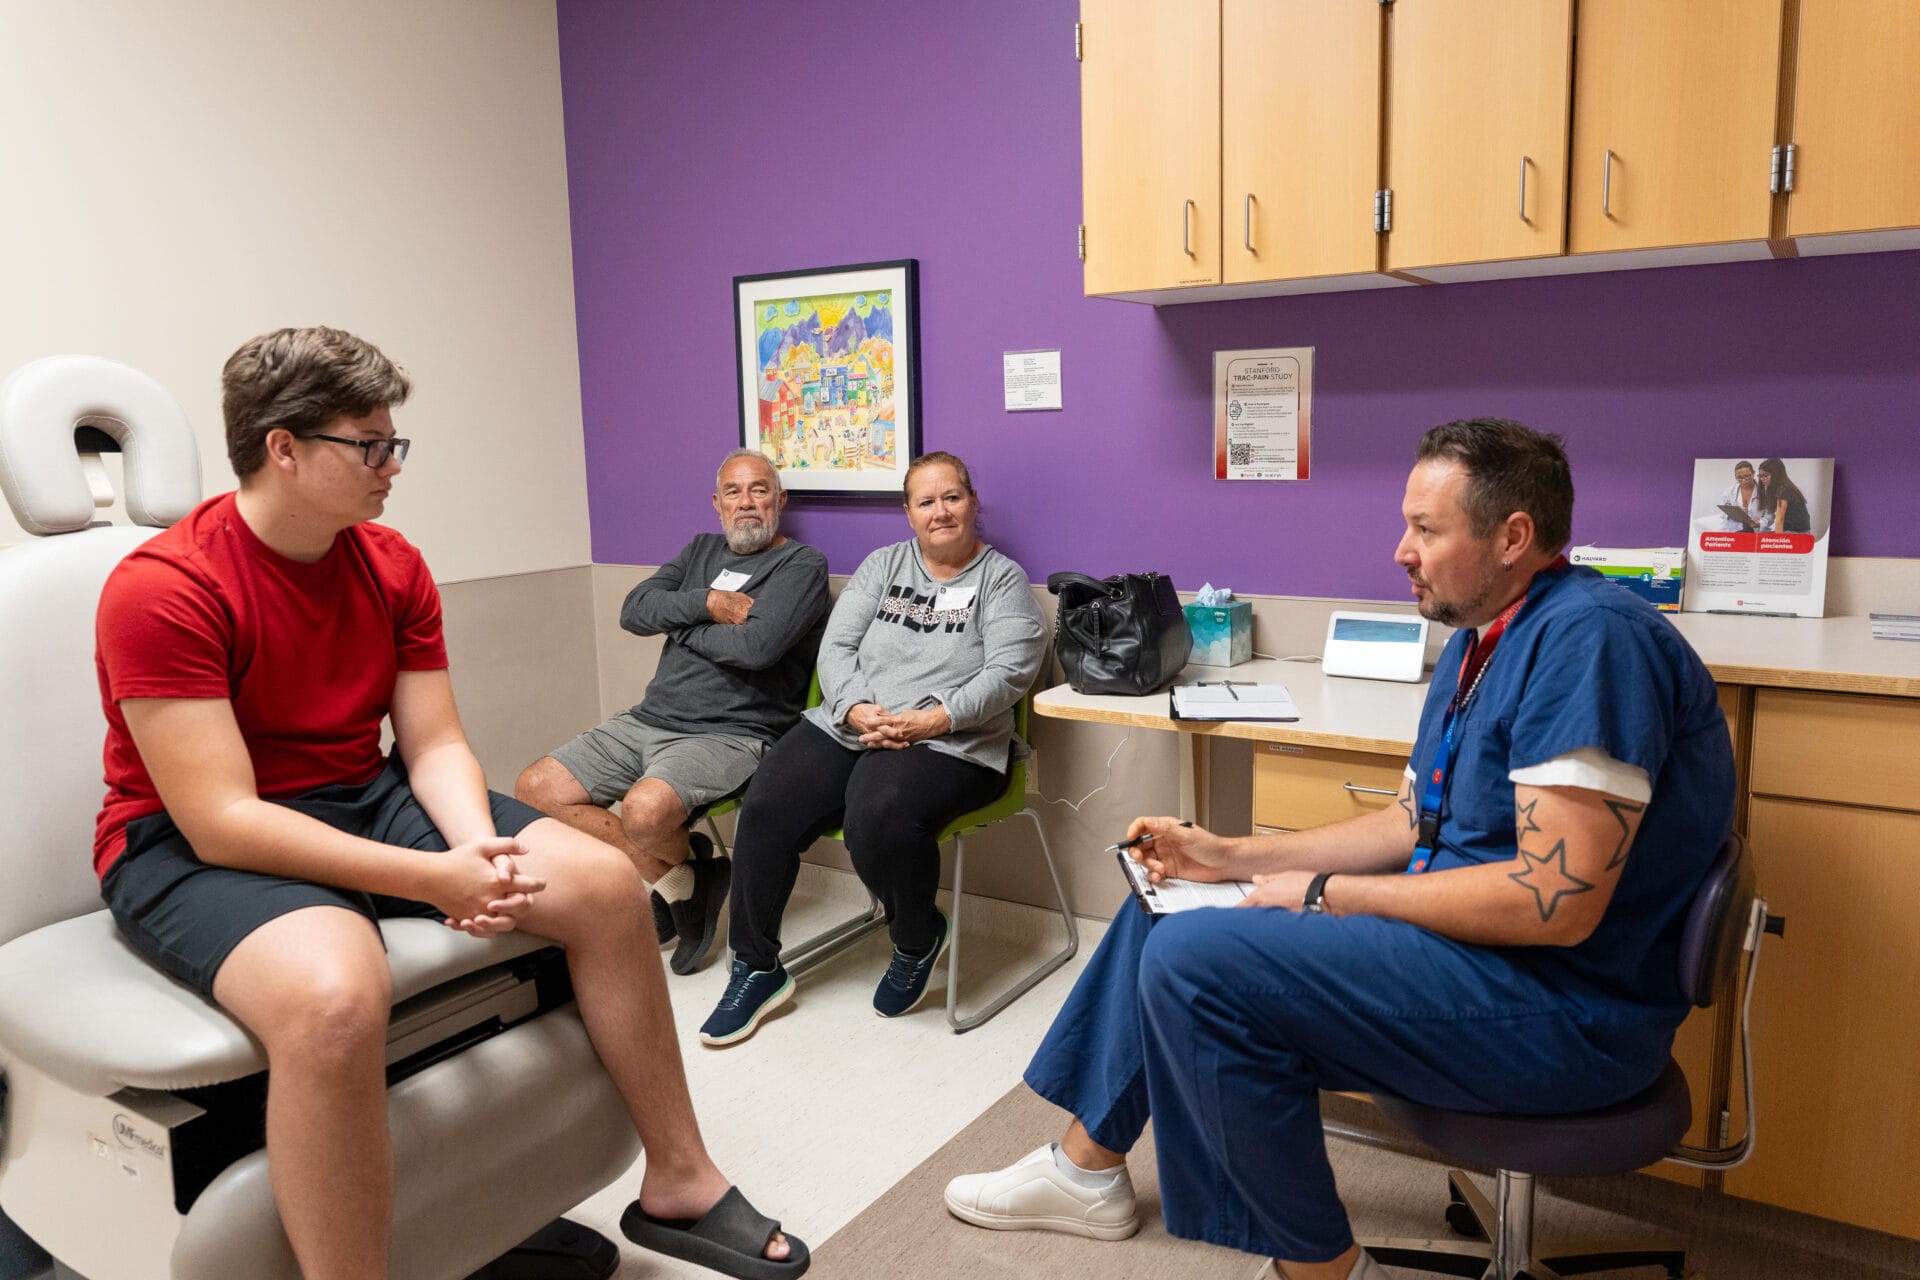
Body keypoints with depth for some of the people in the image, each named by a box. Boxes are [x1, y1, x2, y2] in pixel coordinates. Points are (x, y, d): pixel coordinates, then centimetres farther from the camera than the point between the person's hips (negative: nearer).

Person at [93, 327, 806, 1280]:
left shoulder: (393, 565, 0)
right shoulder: (162, 588, -19)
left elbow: (435, 745, -1)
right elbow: (221, 821, -25)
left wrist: (481, 852, -22)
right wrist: (431, 879, -30)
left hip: (367, 803, 7)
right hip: (188, 845, -6)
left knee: (603, 881, -7)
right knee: (337, 989, -40)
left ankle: (678, 1181, 7)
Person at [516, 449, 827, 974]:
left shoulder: (803, 564, -2)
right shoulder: (702, 549, 20)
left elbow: (757, 644, -20)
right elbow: (634, 611, 6)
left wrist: (678, 625, -3)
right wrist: (708, 602, -10)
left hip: (730, 735, -8)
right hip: (649, 720, 8)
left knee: (645, 809, -35)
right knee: (536, 788, -5)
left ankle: (683, 866, 3)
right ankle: (672, 877, 0)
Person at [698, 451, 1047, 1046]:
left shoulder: (1002, 578, 7)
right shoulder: (883, 564, 19)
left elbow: (1007, 672, -6)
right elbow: (836, 646, 9)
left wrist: (934, 719, -20)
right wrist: (859, 709, -11)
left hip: (947, 743, -4)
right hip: (847, 724, 4)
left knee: (878, 819, -35)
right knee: (766, 809, -20)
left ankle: (919, 940, -3)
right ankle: (756, 969, -3)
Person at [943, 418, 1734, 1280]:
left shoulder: (1588, 636, -22)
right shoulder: (1480, 642, 11)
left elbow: (1560, 903, -27)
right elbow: (1408, 825, 15)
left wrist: (1326, 895, -18)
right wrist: (1233, 855, 6)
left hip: (1566, 1006, -10)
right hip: (1470, 943, 10)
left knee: (1196, 960, -22)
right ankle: (1087, 1167, 23)